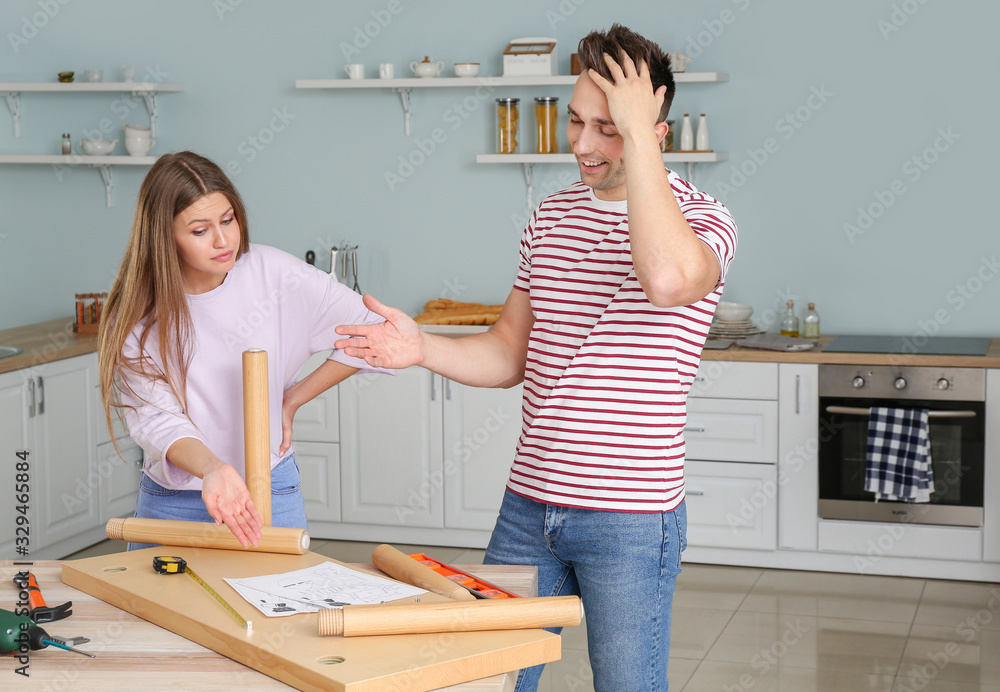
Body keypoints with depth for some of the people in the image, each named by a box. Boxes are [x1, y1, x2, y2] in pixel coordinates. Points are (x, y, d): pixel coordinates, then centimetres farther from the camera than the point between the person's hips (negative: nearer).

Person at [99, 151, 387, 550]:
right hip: (168, 499, 1)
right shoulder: (135, 318, -11)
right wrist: (214, 469, -41)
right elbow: (157, 419, -22)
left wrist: (291, 400, -2)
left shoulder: (273, 273, -10)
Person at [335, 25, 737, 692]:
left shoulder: (701, 219, -11)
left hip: (630, 519, -6)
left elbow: (667, 278, -37)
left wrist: (636, 133, -27)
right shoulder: (552, 215, 9)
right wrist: (422, 348, -7)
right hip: (528, 505, 6)